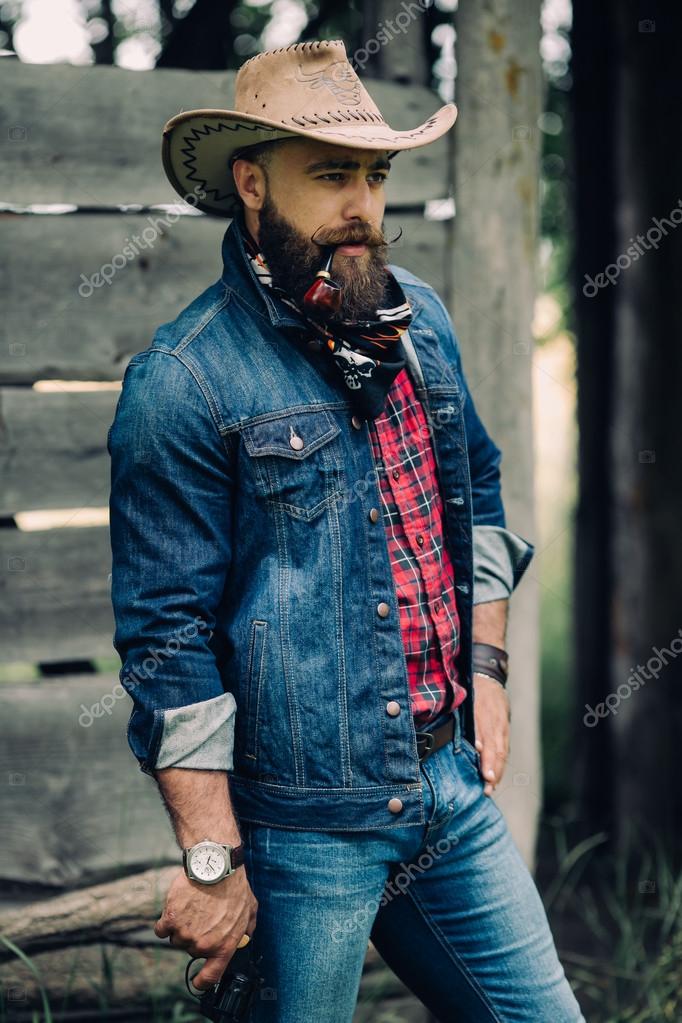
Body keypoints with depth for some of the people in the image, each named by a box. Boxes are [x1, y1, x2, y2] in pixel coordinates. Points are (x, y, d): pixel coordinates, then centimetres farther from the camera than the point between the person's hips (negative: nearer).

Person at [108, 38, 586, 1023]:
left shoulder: (420, 317, 5)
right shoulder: (183, 383, -15)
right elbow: (168, 640, -15)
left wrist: (487, 666, 12)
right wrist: (211, 863, -14)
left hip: (453, 785, 7)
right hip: (307, 823, -6)